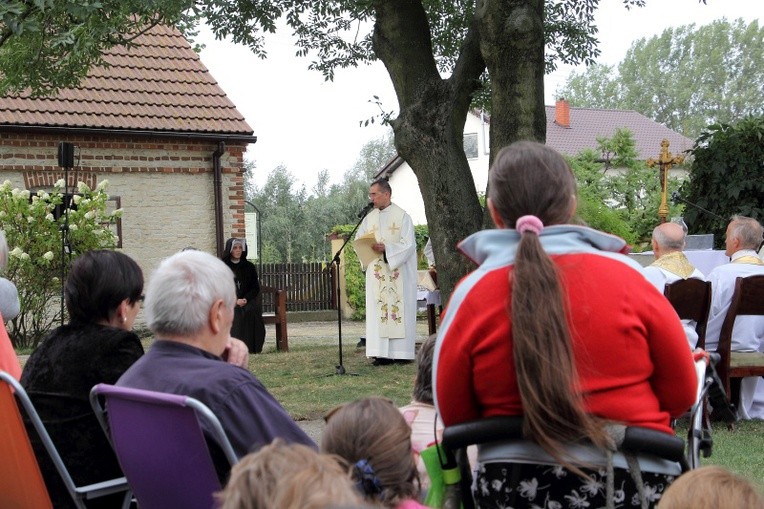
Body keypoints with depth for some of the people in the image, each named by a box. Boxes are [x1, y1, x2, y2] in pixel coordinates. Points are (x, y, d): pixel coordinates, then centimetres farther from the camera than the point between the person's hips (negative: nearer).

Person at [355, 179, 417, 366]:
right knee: (378, 311, -1)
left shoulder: (402, 216, -2)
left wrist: (386, 249, -22)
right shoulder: (369, 218, 13)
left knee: (399, 310, -4)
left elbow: (408, 244, -10)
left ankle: (402, 352, -1)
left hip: (398, 272, -5)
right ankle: (383, 353, -1)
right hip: (376, 274, 5)